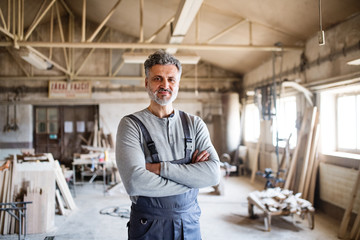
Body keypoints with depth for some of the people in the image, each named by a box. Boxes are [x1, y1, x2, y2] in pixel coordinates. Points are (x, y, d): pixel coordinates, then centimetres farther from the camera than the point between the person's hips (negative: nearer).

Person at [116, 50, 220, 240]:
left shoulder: (194, 124, 0)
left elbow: (213, 174, -12)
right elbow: (134, 183, -23)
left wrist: (160, 168, -20)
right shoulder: (131, 124, -9)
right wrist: (190, 177, -14)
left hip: (190, 223, 3)